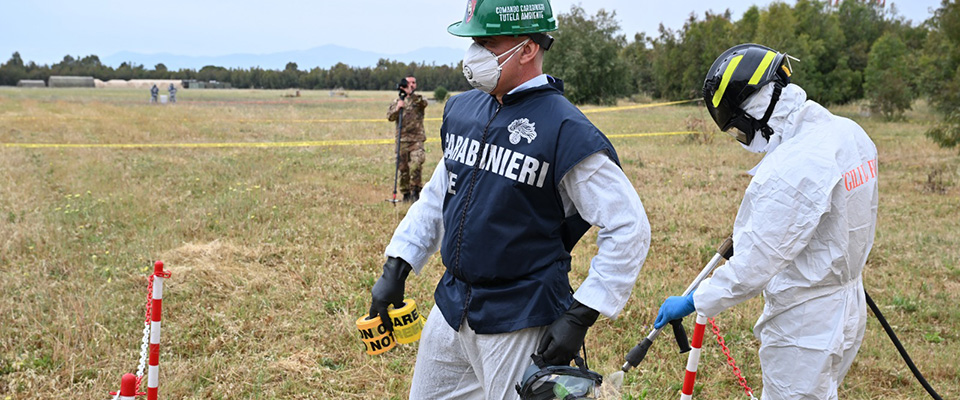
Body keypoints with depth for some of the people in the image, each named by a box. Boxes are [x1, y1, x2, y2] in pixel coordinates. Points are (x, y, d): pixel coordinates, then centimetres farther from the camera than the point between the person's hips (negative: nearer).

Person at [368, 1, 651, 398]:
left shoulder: (566, 132, -18)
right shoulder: (462, 109, 5)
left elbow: (629, 227, -17)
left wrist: (579, 317, -18)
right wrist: (395, 269, 9)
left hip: (519, 324, -7)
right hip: (451, 306, 7)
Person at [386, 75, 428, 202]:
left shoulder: (418, 98, 6)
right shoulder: (397, 101, 12)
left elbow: (423, 103, -18)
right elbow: (390, 117, 3)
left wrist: (411, 93, -30)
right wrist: (397, 108, -15)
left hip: (417, 139, -3)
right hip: (402, 140, 3)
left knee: (416, 165, -20)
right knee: (403, 168, 6)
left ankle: (415, 191, -7)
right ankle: (406, 194, 18)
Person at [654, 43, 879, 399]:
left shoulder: (792, 168, -29)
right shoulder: (850, 133, 0)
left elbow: (754, 266, -26)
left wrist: (694, 302, -13)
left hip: (805, 326, -9)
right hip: (847, 307, 9)